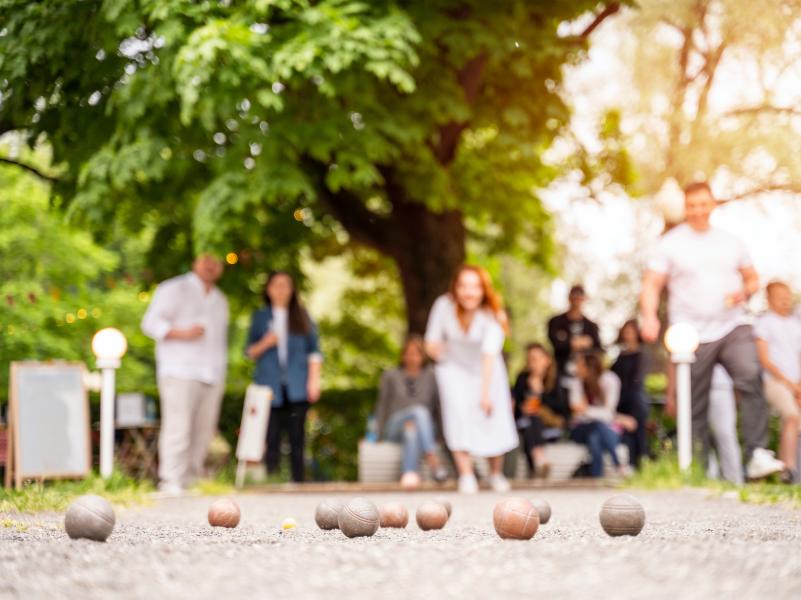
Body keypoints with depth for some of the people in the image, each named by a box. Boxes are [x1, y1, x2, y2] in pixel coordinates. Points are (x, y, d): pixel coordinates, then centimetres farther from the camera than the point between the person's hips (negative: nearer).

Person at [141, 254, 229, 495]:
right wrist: (181, 333, -19)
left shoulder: (220, 300, 24)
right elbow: (151, 323, -3)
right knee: (178, 428, -14)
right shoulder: (174, 289, 4)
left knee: (204, 431, 1)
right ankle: (171, 482, -15)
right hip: (180, 373, -6)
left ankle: (190, 481, 6)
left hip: (212, 375, 6)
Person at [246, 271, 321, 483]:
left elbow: (314, 350, 10)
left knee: (297, 438, -2)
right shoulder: (260, 316, 12)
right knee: (271, 439, -6)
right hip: (270, 386, 0)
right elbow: (250, 352, 12)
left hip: (297, 388, 0)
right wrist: (264, 344, -8)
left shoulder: (302, 316, 12)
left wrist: (314, 380, 0)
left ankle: (298, 482, 0)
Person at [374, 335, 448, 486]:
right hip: (395, 426, -1)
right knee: (419, 411, -34)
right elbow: (382, 406, 16)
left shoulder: (431, 376, 10)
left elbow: (439, 404, 3)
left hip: (424, 427, 1)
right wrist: (379, 432, 9)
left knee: (412, 429, -38)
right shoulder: (391, 376, 13)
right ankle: (433, 461, -52)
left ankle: (409, 473, -57)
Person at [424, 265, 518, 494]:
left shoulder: (492, 315, -27)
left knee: (494, 416, -7)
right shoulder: (444, 306, -21)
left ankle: (496, 474, 14)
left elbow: (490, 355, -37)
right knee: (458, 413, -18)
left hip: (487, 370, -1)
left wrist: (486, 393, -42)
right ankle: (466, 475, -16)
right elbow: (431, 345, -9)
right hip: (454, 368, 1)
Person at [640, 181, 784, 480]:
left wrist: (745, 291, -2)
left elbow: (752, 278, 23)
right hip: (692, 334, -1)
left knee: (751, 378, -23)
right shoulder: (670, 244, 4)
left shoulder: (730, 242, 15)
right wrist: (650, 317, -20)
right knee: (695, 406, 2)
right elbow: (651, 285, -2)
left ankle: (757, 454, -26)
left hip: (733, 327, 1)